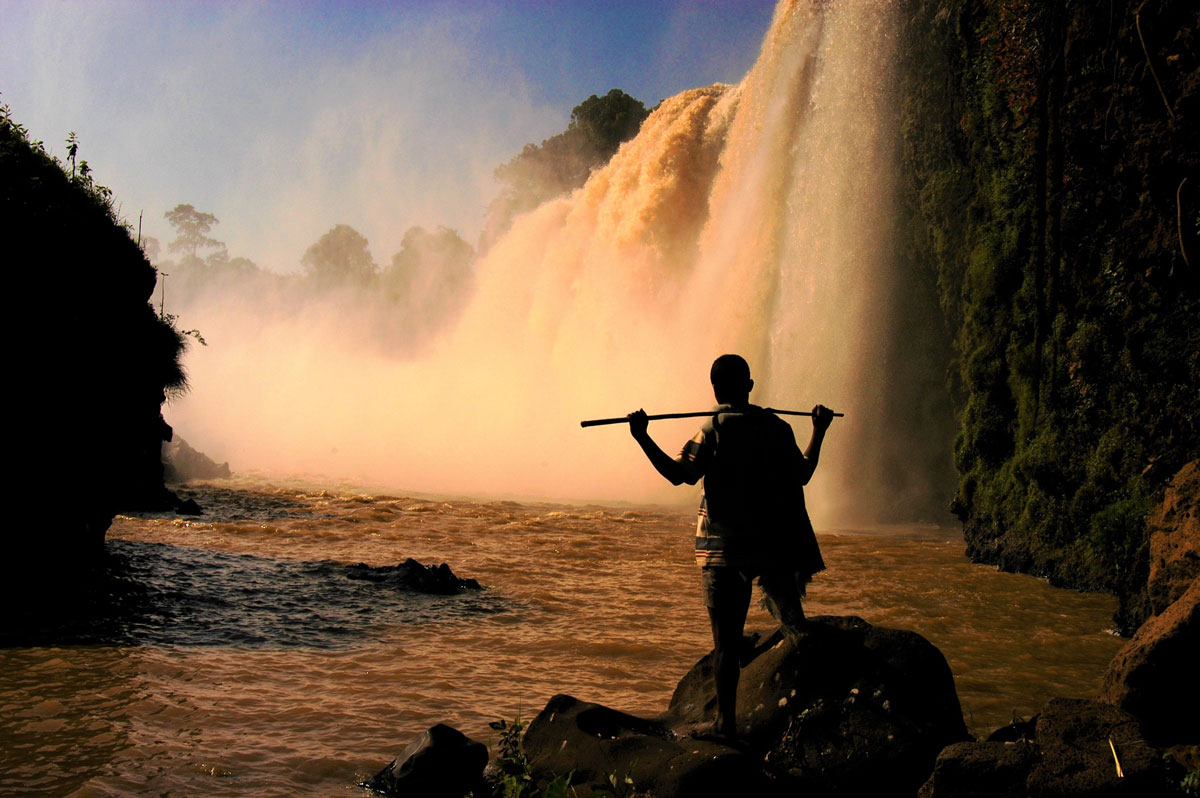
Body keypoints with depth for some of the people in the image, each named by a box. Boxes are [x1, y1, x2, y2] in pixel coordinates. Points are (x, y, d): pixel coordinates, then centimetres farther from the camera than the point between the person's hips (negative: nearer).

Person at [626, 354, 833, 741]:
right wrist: (819, 431, 30)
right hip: (774, 545, 2)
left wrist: (642, 437, -10)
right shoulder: (777, 427, 6)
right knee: (794, 626, 5)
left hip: (724, 548, -2)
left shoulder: (713, 430, -5)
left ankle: (727, 723, 5)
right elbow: (802, 475, 17)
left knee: (727, 639, 2)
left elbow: (679, 473, -14)